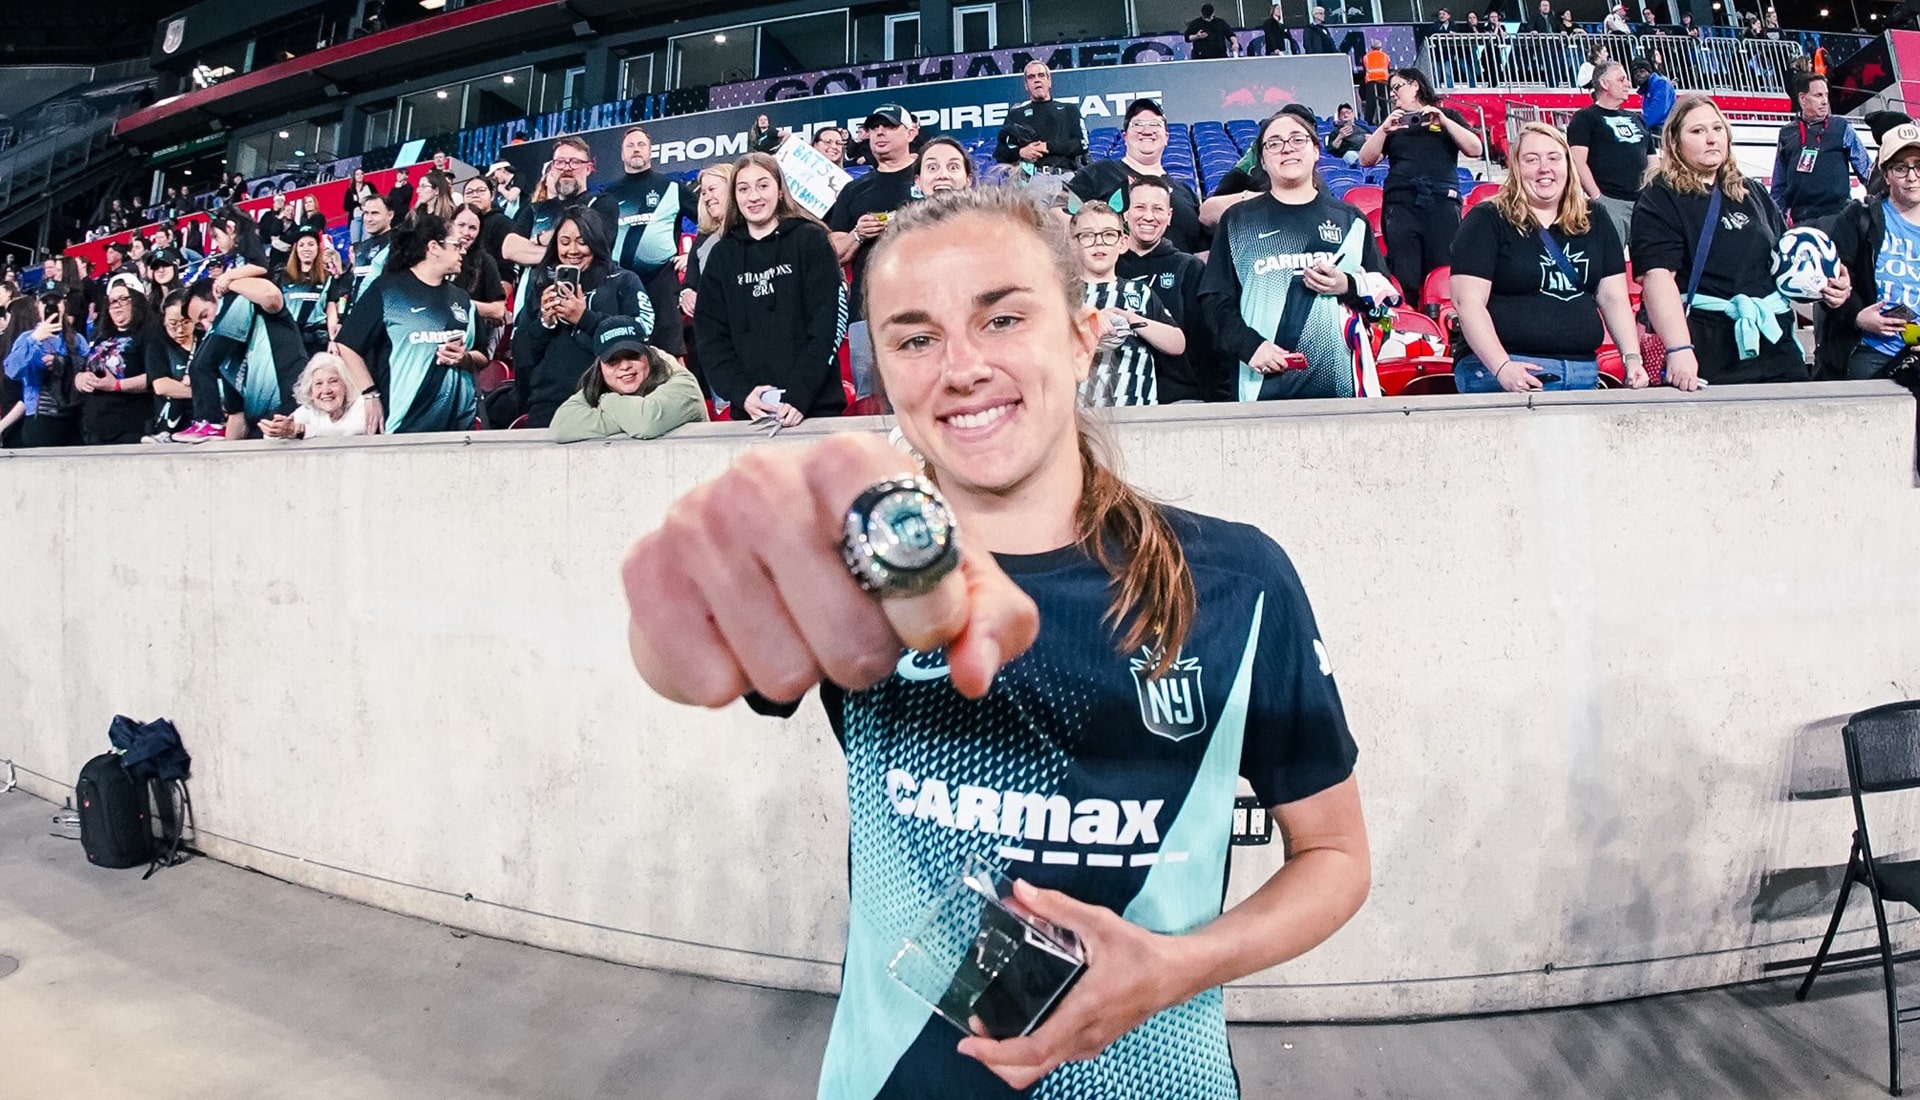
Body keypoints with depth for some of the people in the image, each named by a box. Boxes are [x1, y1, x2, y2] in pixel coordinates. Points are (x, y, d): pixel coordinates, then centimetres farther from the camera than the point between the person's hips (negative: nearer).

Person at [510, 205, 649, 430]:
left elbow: (643, 329, -8)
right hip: (547, 405, 3)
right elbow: (520, 351, 15)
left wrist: (585, 318, -13)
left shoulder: (623, 282, 10)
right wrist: (544, 322, -3)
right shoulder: (542, 287, 20)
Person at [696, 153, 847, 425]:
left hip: (816, 405, -2)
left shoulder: (811, 241, 2)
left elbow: (826, 325, -6)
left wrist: (799, 395, -17)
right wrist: (740, 393, -10)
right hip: (749, 410, 2)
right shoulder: (722, 255, 11)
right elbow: (710, 336, 6)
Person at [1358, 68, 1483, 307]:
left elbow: (1475, 149, 5)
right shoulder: (1393, 123, 23)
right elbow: (1366, 160, 12)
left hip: (1442, 201, -2)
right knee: (1404, 278, -9)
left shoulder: (1448, 116, 18)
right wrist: (1384, 129, -1)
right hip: (1401, 204, 2)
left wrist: (1443, 121, -2)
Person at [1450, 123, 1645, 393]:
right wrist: (1501, 366, -22)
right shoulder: (1486, 221, -2)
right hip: (1502, 374, -5)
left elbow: (1614, 298, 13)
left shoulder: (1595, 223, 14)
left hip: (1583, 373, 5)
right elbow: (1468, 302, -11)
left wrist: (1632, 358, -1)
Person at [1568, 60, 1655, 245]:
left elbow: (1652, 161, 25)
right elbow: (1578, 161, -9)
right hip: (1608, 201, -7)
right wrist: (1596, 197, -17)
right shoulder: (1585, 118, 3)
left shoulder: (1636, 119, 24)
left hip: (1642, 201, 7)